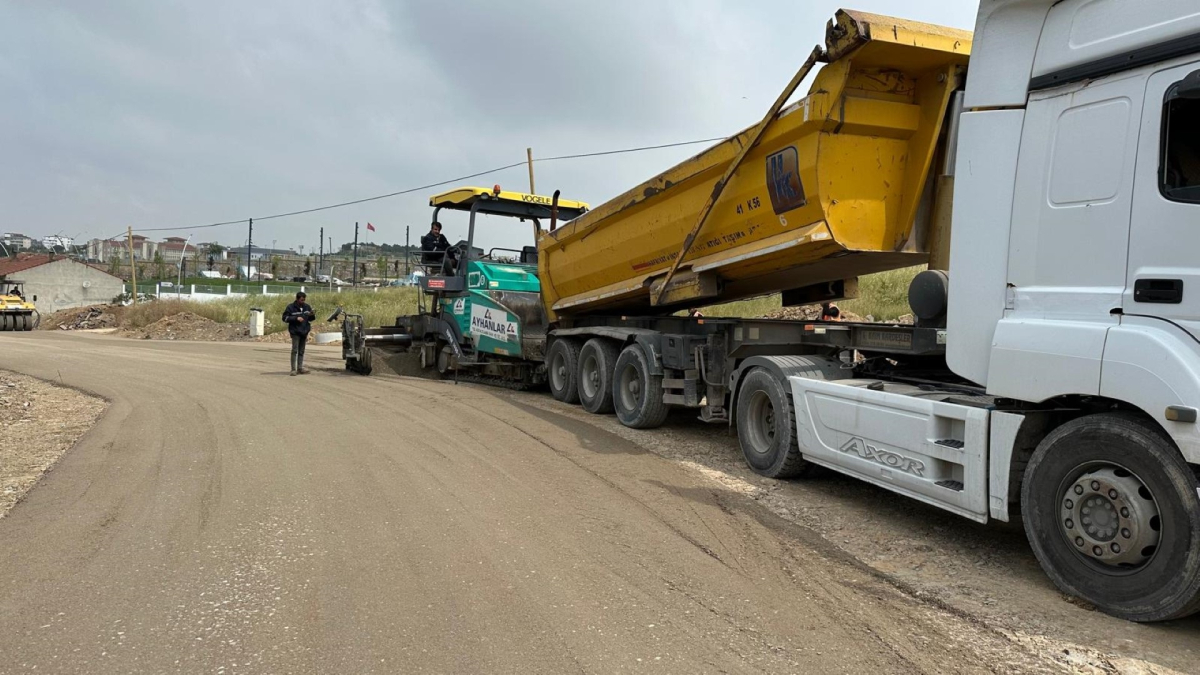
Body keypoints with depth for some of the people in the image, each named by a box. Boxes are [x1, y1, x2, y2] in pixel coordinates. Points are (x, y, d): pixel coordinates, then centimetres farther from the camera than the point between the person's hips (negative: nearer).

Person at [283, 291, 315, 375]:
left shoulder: (307, 307, 9)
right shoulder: (291, 307, -5)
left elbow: (311, 318, 17)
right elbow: (285, 318, -7)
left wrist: (312, 315, -7)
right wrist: (296, 318, -17)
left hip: (304, 332, 5)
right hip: (295, 332, -5)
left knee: (301, 351, 10)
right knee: (295, 350, -8)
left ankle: (300, 368, 15)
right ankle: (293, 369, -6)